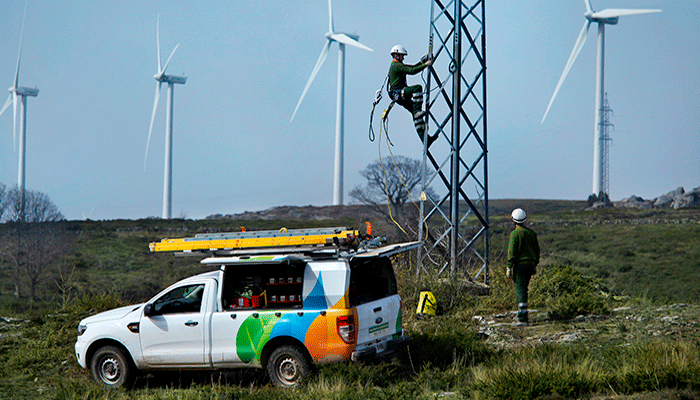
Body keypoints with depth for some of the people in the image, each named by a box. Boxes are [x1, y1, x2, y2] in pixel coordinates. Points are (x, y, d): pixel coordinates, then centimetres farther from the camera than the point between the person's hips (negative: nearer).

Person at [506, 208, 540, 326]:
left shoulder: (515, 234, -11)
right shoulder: (532, 233, 10)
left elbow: (512, 252, -13)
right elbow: (537, 250, 16)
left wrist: (509, 267, -9)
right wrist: (535, 264, 24)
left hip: (519, 265, -7)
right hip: (530, 263, 7)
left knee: (520, 291, -8)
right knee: (524, 289, 20)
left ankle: (523, 319, -14)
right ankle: (522, 313, 27)